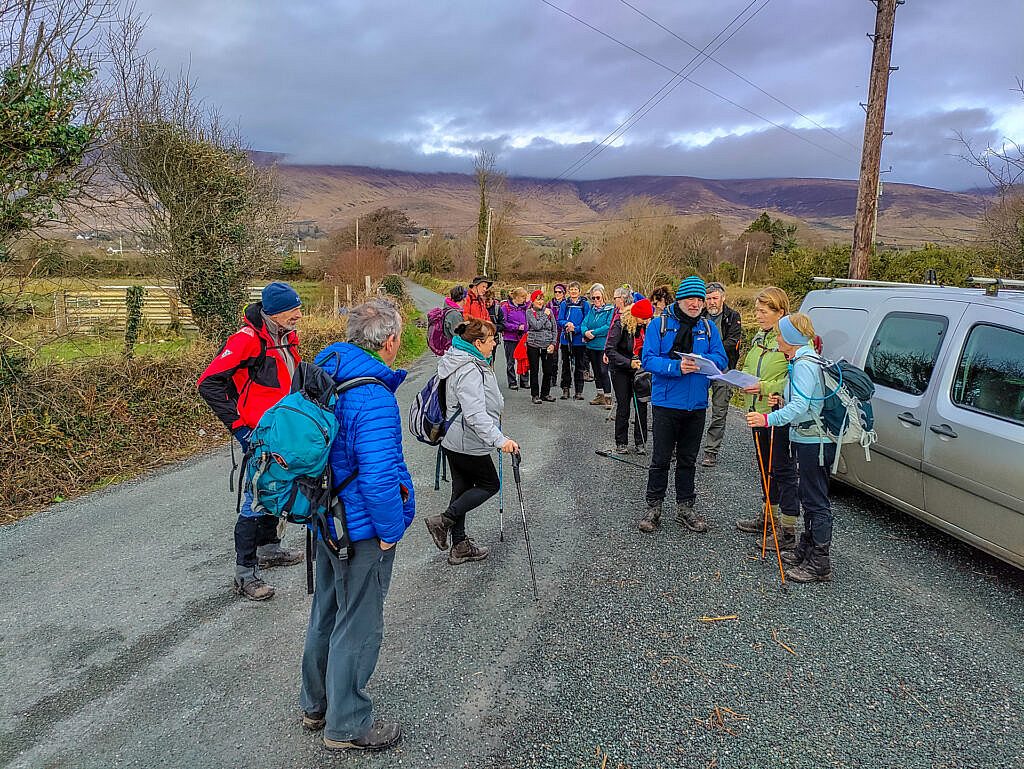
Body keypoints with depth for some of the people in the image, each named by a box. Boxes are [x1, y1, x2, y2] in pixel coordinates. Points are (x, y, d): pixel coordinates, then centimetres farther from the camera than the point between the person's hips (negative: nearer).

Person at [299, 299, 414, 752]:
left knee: (326, 613, 24)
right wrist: (391, 529, -16)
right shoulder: (375, 399, -28)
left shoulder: (326, 372, 1)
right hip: (362, 531, -9)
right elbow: (379, 477, -31)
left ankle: (316, 703, 43)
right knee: (357, 626, 9)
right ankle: (346, 726, 26)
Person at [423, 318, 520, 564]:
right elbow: (475, 414, -34)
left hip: (453, 440, 10)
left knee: (462, 489, 16)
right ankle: (443, 521, 4)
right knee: (489, 484, 8)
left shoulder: (458, 361, 9)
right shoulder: (470, 371, -25)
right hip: (468, 444, -10)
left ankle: (460, 546, 26)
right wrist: (499, 440, -38)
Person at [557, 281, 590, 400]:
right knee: (566, 365, 6)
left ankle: (579, 391, 10)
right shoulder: (564, 304, 4)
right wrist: (567, 324, -18)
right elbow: (560, 320, 3)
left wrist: (575, 329, -15)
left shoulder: (585, 304, 0)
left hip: (579, 340, -1)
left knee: (579, 366, 4)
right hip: (566, 339, 1)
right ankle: (565, 389, 15)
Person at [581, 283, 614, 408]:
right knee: (596, 372, 14)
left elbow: (609, 326, -17)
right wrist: (586, 332, -15)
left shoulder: (610, 309, -7)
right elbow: (584, 324, 7)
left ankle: (608, 397, -3)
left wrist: (594, 332, -17)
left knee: (603, 371, -10)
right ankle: (600, 395, 24)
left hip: (603, 346, -7)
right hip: (591, 346, 7)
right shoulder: (591, 310, 12)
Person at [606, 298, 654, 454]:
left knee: (641, 405, -1)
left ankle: (640, 442, 9)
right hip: (620, 370, -4)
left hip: (639, 369, 4)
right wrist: (629, 363, -25)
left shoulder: (646, 325, -1)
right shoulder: (620, 324, -15)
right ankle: (621, 443, 12)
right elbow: (609, 350, -19)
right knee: (623, 407, 0)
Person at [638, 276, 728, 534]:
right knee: (661, 459, 5)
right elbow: (648, 359, -11)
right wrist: (676, 367, -26)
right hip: (667, 403, -3)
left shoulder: (708, 327, 6)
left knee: (688, 460, 15)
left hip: (696, 405, 4)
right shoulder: (660, 324, -5)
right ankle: (653, 508, 17)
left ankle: (685, 508, 27)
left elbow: (720, 359, 0)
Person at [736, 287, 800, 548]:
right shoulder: (759, 338, 13)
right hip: (758, 411, 9)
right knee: (765, 467, 19)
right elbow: (748, 368, 23)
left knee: (783, 470, -1)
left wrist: (765, 387, -23)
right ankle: (769, 516, 35)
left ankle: (789, 531, 7)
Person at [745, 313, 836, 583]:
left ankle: (820, 564, 1)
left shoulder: (804, 364, -18)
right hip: (808, 438, 11)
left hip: (814, 440, -11)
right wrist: (781, 400, 9)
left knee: (816, 502, -5)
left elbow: (800, 405, -28)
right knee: (810, 498, 19)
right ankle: (806, 550, 31)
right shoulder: (802, 360, 15)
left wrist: (768, 419, -34)